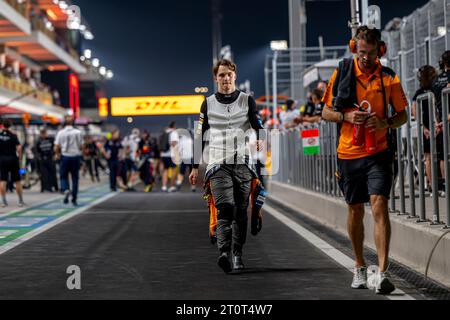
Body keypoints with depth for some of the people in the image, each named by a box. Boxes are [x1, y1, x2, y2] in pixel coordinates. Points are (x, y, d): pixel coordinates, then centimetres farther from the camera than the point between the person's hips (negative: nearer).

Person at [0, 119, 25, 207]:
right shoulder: (13, 136, -6)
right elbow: (19, 147, -15)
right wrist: (19, 155, 0)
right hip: (12, 159, -1)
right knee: (17, 181, 7)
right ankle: (21, 201, 11)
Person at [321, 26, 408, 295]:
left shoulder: (389, 78, 1)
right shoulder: (342, 73, 2)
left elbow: (403, 115, 8)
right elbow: (326, 113, 6)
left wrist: (385, 123, -13)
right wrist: (346, 116, -14)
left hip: (378, 152, -1)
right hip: (349, 152, 2)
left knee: (380, 206, -15)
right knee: (355, 211, 11)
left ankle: (384, 273, -16)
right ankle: (360, 267, 29)